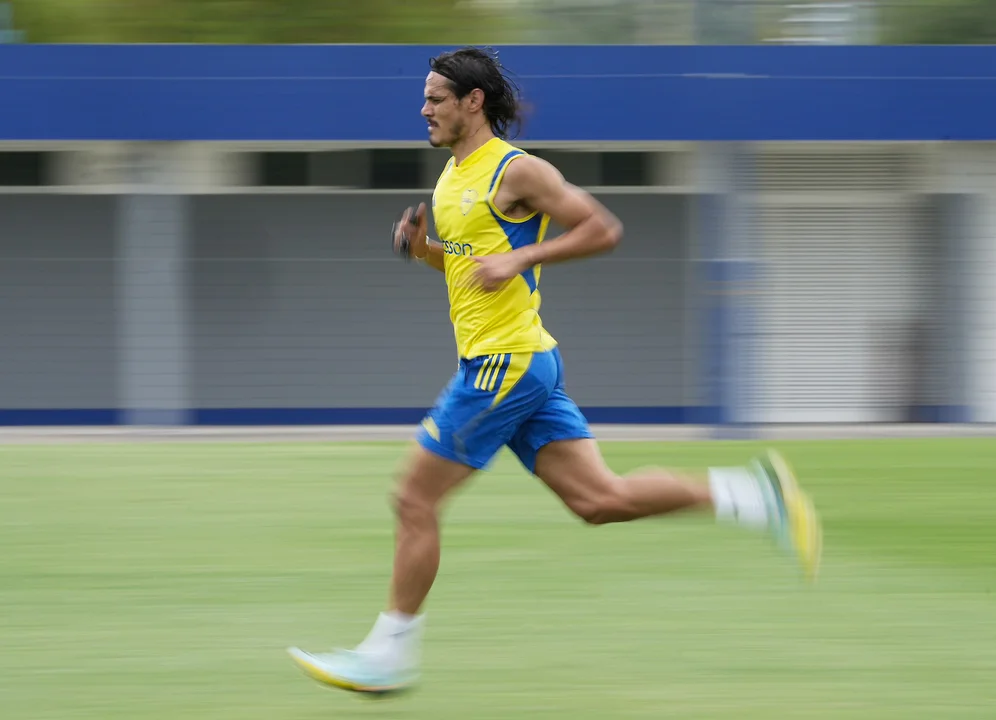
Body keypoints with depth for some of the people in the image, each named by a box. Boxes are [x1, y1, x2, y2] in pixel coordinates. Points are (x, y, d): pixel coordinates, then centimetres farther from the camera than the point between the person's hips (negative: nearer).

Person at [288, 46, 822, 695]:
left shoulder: (516, 171, -12)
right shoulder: (454, 175, 16)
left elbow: (604, 229, -12)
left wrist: (520, 259, -19)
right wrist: (423, 247, 7)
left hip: (505, 362, -9)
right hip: (530, 366, 9)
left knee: (415, 499, -4)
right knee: (599, 499, 3)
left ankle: (390, 656, 3)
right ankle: (752, 494, 2)